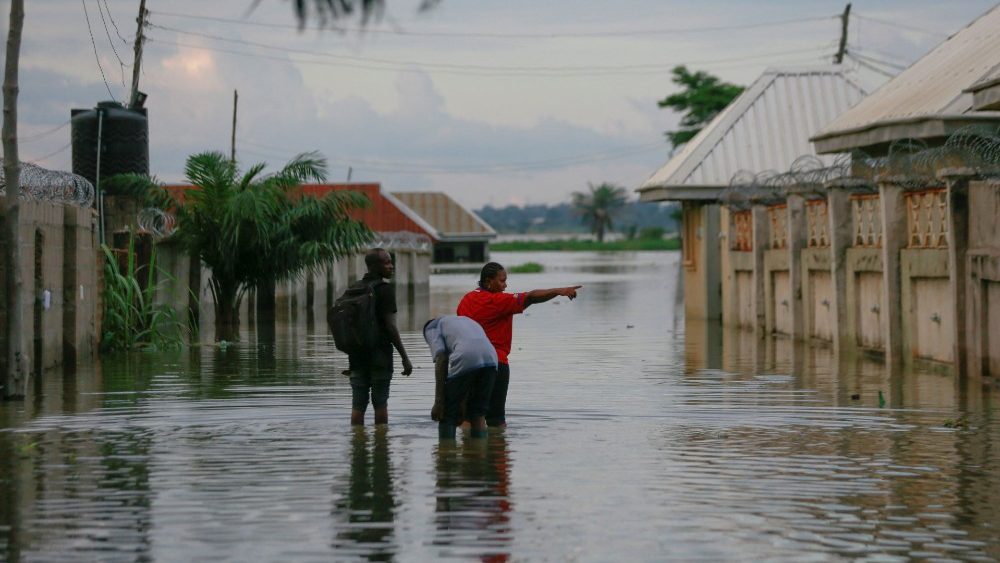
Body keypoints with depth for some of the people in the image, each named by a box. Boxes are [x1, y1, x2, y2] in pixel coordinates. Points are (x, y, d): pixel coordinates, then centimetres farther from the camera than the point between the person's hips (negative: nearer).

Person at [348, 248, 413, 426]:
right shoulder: (384, 289, -9)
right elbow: (390, 326, -13)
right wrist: (404, 357, -10)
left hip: (357, 354, 6)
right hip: (380, 353, -6)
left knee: (358, 404, 4)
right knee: (380, 404, 0)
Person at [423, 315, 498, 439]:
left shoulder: (431, 328, 22)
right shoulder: (466, 320, 41)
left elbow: (441, 360, 4)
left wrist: (438, 401, 1)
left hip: (466, 360, -5)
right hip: (491, 360, 6)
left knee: (447, 415, 9)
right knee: (478, 413, 19)